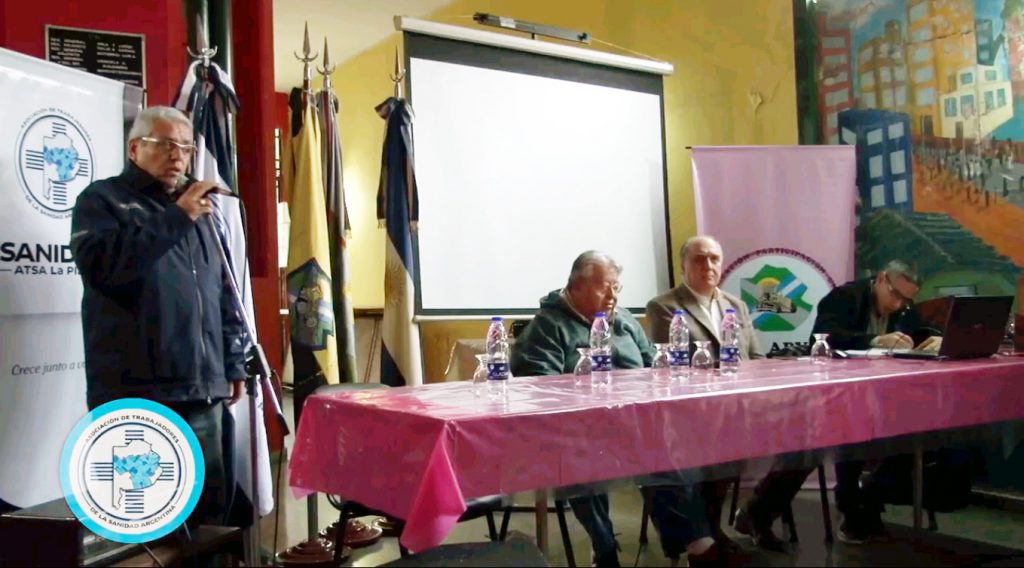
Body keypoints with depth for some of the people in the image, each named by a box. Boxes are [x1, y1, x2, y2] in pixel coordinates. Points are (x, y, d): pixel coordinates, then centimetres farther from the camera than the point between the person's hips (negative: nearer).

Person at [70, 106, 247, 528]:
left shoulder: (198, 210, 21)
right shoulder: (103, 200, 2)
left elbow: (223, 293, 24)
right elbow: (99, 265, -19)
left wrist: (234, 363, 19)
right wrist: (176, 219, -19)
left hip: (202, 391, 6)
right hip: (134, 394, -6)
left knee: (208, 511, 10)